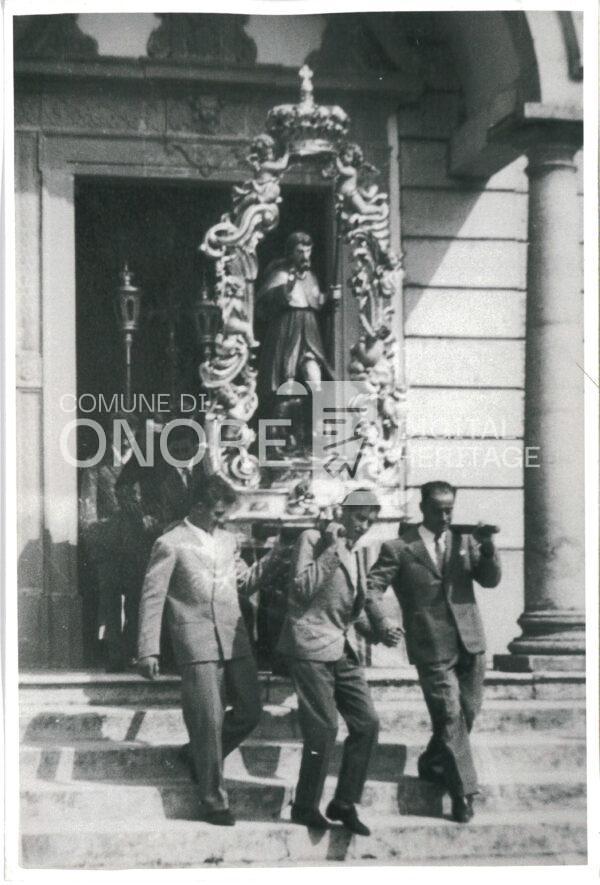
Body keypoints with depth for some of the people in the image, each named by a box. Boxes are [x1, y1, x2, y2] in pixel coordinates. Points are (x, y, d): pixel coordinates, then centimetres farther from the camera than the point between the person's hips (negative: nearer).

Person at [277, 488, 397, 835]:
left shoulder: (358, 552, 16)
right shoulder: (312, 539, -7)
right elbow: (302, 589, -19)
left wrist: (375, 631, 7)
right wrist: (332, 549, -18)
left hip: (341, 649, 8)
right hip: (311, 648, -8)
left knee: (367, 724, 3)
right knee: (323, 730, -8)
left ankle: (344, 804, 15)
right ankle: (306, 807, 9)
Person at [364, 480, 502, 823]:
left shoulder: (464, 541, 9)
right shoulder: (399, 548, -2)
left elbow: (491, 579, 2)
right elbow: (371, 586, -4)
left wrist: (487, 547, -15)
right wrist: (381, 622, -19)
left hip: (471, 642, 4)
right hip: (433, 648, -4)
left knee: (467, 714, 13)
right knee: (450, 717, -4)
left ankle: (433, 764, 35)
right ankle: (463, 790, 5)